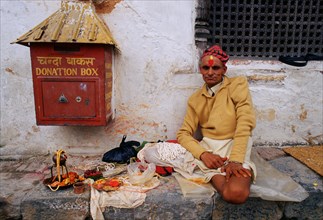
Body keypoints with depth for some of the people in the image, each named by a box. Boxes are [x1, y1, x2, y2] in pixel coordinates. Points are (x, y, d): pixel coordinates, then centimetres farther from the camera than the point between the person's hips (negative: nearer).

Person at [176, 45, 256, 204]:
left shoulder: (238, 84, 3)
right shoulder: (195, 99, 13)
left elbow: (245, 123, -10)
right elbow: (184, 133, 4)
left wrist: (235, 160, -22)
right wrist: (203, 154, -16)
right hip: (207, 146, 3)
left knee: (236, 193, -35)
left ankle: (212, 173, -4)